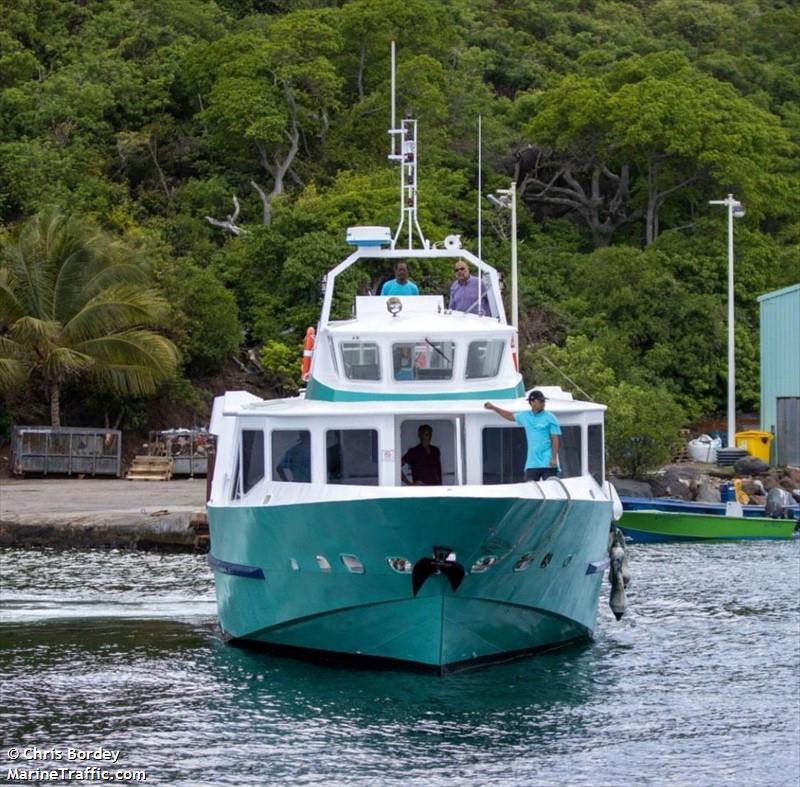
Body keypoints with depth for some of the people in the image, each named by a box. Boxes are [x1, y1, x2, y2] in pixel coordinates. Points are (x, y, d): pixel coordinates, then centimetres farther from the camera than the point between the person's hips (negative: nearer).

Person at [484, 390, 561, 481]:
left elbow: (555, 439, -7)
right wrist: (493, 407, 33)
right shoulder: (525, 417, 11)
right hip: (532, 464, 5)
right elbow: (511, 416, 29)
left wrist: (554, 458, -15)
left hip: (548, 463, -5)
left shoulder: (550, 418, -4)